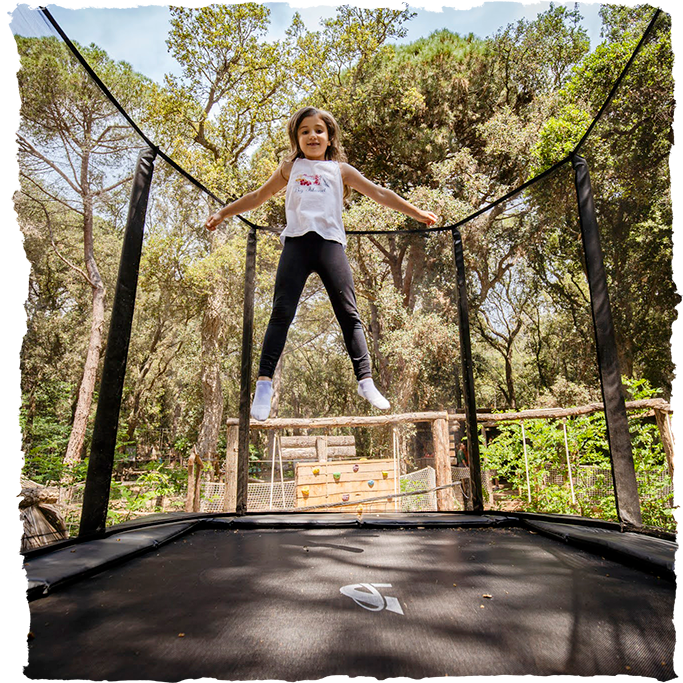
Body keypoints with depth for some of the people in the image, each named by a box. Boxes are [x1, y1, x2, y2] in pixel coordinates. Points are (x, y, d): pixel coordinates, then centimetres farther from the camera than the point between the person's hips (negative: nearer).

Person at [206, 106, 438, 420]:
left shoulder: (340, 170, 22)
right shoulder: (290, 168, 25)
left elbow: (379, 193, 21)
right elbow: (258, 196, 32)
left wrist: (416, 212, 17)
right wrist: (223, 213, 31)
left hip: (330, 242, 0)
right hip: (297, 241, 0)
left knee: (349, 313, -8)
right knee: (282, 312, -10)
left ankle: (365, 380, -7)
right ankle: (264, 382, -9)